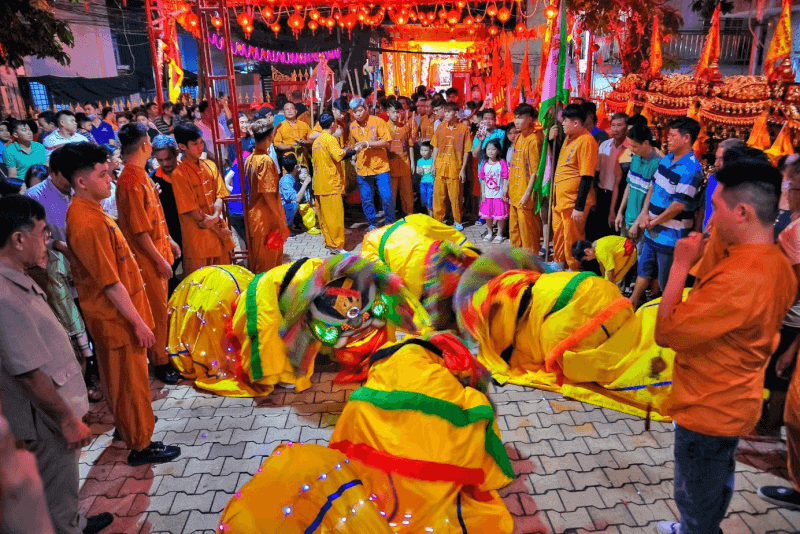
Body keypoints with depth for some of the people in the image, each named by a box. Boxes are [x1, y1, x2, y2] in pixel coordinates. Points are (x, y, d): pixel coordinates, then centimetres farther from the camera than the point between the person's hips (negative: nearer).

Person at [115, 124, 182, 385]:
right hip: (147, 258, -9)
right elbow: (139, 230, -22)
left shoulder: (140, 174, 8)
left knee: (161, 306, 19)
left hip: (158, 251, 9)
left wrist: (169, 241, 18)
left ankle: (163, 351, 35)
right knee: (157, 310, 2)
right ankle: (160, 363, 17)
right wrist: (160, 260, -17)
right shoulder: (131, 182, -23)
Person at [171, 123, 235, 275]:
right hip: (197, 234, -5)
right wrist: (217, 229, -10)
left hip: (220, 230, 6)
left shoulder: (210, 166, 8)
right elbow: (191, 209, -12)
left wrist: (216, 217, -16)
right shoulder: (179, 174, -10)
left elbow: (219, 195, 3)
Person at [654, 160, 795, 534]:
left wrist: (680, 264, -25)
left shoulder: (739, 278, -34)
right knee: (718, 482, 29)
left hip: (707, 409, -9)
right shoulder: (779, 265, -1)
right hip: (736, 402, 10)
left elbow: (666, 332, -30)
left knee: (695, 497, 13)